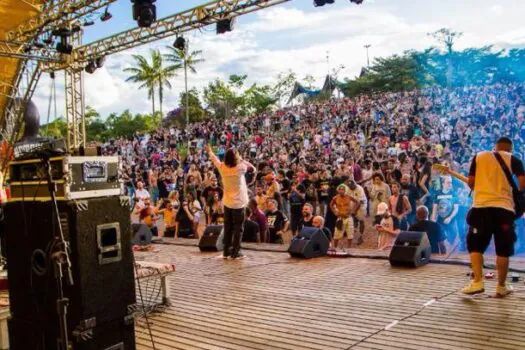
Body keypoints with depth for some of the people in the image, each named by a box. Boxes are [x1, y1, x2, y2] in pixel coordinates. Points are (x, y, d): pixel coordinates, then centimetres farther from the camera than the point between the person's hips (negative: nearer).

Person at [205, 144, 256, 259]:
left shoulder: (222, 167, -7)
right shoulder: (240, 168, -19)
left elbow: (215, 159, 14)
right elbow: (253, 168, -3)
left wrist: (209, 151, 34)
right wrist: (241, 159, 2)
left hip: (227, 202, 5)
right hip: (238, 203, -5)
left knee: (228, 227, 14)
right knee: (238, 228, 4)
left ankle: (226, 251, 19)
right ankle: (235, 252, 4)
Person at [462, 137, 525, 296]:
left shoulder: (479, 156, 11)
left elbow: (470, 182, 7)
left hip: (481, 206, 1)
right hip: (504, 207, 0)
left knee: (475, 246, 9)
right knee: (503, 250, 10)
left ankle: (477, 282, -3)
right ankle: (501, 286, 17)